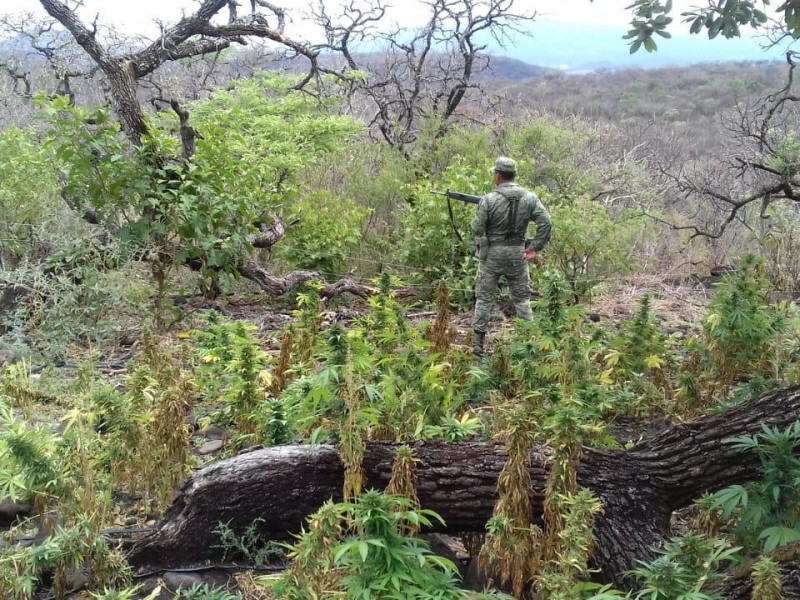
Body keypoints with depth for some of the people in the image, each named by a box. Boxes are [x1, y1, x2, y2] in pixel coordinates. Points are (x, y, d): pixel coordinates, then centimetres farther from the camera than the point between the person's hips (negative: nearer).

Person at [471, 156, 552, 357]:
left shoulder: (489, 199, -12)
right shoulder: (530, 198, -3)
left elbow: (477, 229, -10)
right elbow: (545, 223, -8)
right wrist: (534, 248, -1)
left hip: (492, 255, -2)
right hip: (517, 255, 2)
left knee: (484, 298, 8)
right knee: (522, 299, 13)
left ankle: (478, 344, 9)